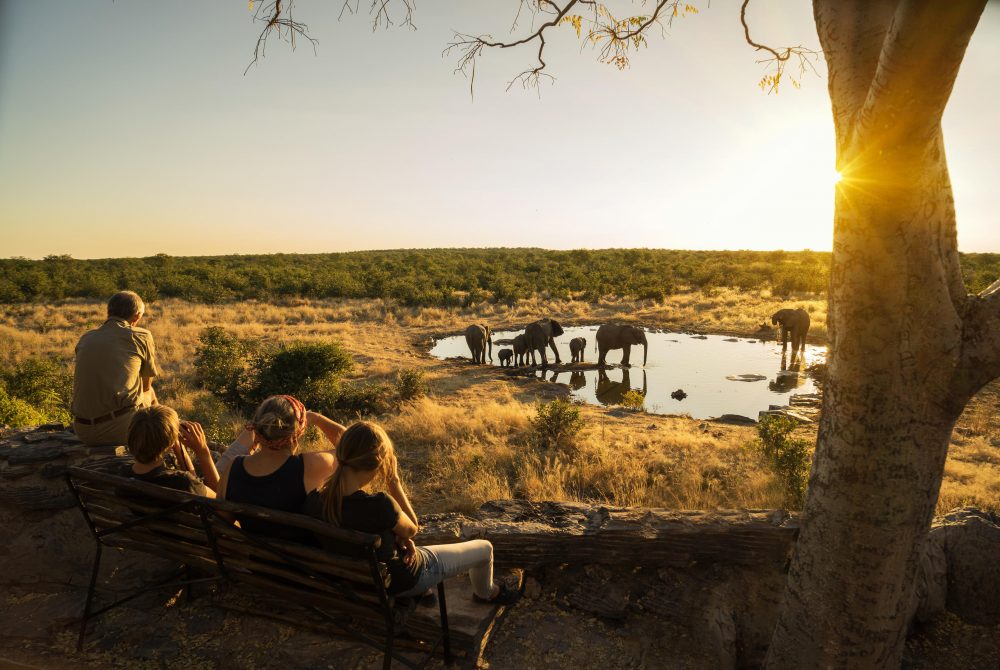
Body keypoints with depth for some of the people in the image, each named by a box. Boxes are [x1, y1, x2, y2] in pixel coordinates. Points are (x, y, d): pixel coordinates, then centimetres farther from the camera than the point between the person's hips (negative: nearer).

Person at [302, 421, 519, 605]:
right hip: (403, 581, -6)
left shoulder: (312, 502, -22)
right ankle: (486, 593, 49)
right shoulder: (378, 505, -41)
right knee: (484, 548, 15)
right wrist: (394, 481, -19)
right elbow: (412, 529, -18)